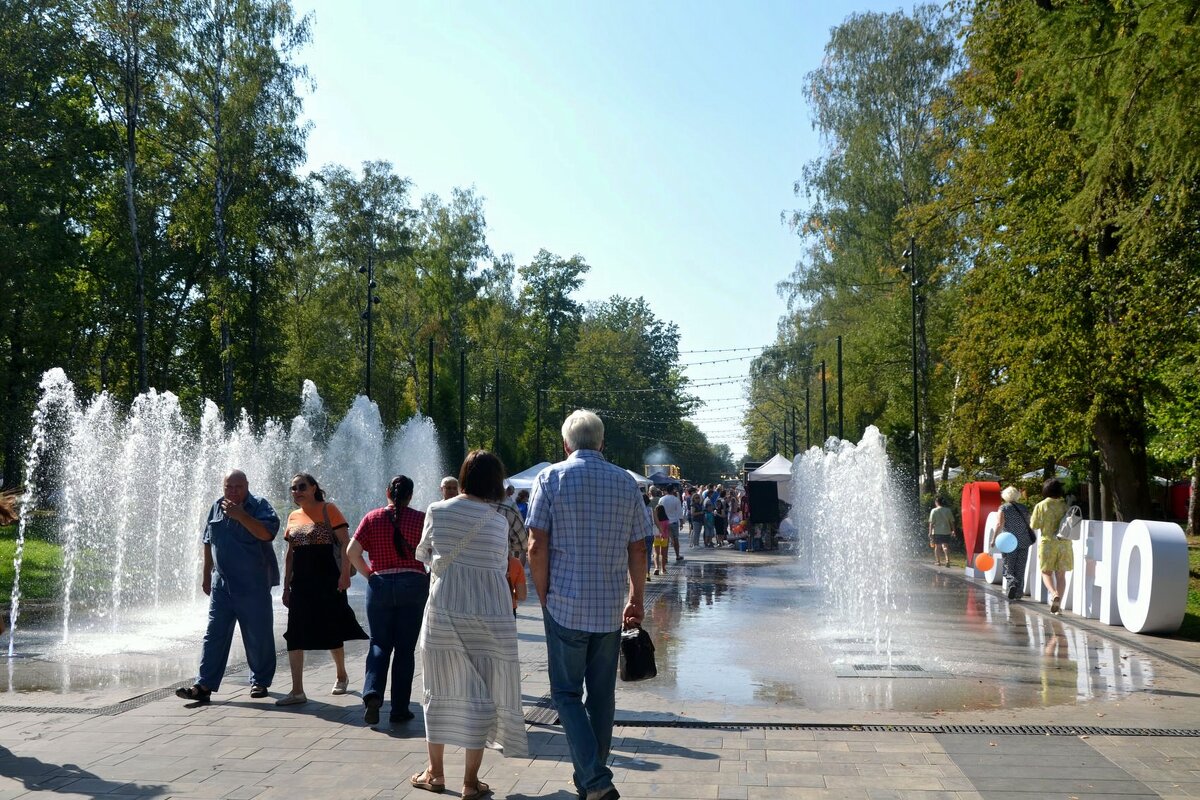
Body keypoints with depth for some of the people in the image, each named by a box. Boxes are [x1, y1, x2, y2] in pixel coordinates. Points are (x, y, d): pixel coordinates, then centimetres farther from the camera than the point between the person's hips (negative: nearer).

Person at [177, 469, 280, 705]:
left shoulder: (260, 506, -6)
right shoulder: (217, 508, 10)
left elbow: (266, 533, -24)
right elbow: (208, 543, 18)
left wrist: (240, 515, -26)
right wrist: (206, 575, 18)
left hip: (254, 586, -4)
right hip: (221, 584, 4)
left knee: (258, 636, 5)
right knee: (214, 634, 1)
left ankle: (260, 681, 19)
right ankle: (204, 686, 1)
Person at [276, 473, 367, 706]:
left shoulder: (328, 510, -5)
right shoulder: (293, 517, 12)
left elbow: (346, 543, -10)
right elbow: (290, 554, 17)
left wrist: (345, 573, -20)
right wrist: (286, 586, 13)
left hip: (326, 580, -5)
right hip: (301, 582, 5)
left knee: (332, 633, 6)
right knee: (295, 636, -3)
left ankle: (342, 676, 30)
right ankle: (297, 691, 0)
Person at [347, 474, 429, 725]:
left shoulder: (372, 518, 2)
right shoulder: (421, 519, 0)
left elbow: (352, 552, -5)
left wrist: (369, 574, 6)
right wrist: (429, 578, 6)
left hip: (380, 585, 1)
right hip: (413, 585, -1)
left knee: (379, 645, 12)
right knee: (405, 648, 6)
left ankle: (372, 694, -11)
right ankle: (399, 710, 8)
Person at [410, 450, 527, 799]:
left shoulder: (437, 511, -2)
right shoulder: (498, 521, -4)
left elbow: (423, 554, 12)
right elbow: (501, 568, 3)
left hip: (443, 609, 1)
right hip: (489, 612, -1)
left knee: (440, 690, 14)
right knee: (481, 693, 5)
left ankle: (435, 772, 24)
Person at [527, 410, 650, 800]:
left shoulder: (551, 478, -4)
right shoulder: (626, 482, 5)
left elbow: (537, 547, -10)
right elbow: (638, 551, 6)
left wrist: (544, 598, 1)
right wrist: (636, 599, 17)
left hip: (565, 604, -3)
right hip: (611, 607, 3)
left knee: (566, 693, 6)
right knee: (602, 695, 14)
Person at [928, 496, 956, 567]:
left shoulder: (934, 511, -7)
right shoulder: (948, 510, 1)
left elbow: (931, 523, -9)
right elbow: (952, 522, 5)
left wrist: (930, 532, -5)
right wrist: (953, 531, 15)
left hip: (937, 532, -2)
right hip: (946, 531, 2)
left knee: (937, 546, 11)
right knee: (945, 546, 3)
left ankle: (938, 562, 19)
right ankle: (947, 560, -16)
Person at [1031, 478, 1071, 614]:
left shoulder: (1040, 506, -6)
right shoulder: (1065, 505, 0)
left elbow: (1034, 525, -3)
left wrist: (1031, 518, 16)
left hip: (1047, 542, -2)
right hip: (1064, 543, 2)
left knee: (1046, 572, 8)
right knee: (1061, 574, 8)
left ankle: (1054, 594, -19)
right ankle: (1059, 603, 6)